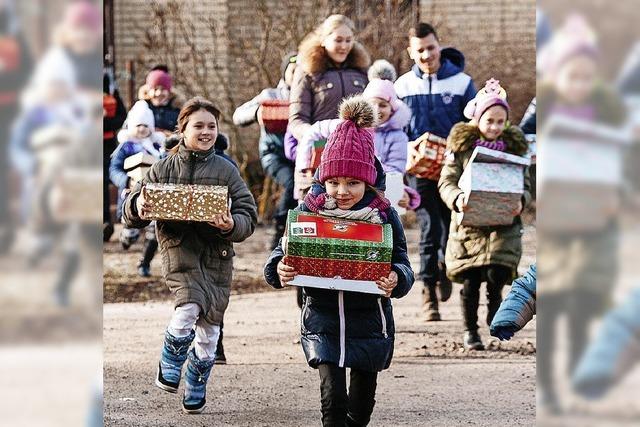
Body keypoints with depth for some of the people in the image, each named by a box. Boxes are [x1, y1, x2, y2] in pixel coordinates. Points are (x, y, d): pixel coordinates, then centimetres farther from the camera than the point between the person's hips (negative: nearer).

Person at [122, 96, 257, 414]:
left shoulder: (226, 170, 5)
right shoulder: (164, 169, 6)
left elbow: (248, 215, 3)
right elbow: (130, 213, 8)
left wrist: (232, 226, -21)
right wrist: (138, 206, -17)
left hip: (217, 254, 2)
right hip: (179, 248, -2)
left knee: (209, 327, 7)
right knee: (189, 307, -26)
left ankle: (196, 388, 27)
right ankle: (169, 368, -1)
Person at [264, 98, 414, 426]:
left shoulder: (384, 215, -7)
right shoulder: (309, 210, -7)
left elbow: (402, 266, -7)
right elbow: (282, 253, -4)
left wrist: (396, 280, -31)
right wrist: (279, 269, -27)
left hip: (369, 322, 1)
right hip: (322, 321, -1)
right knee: (333, 398, -17)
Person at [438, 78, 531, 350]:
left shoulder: (514, 145, 7)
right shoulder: (462, 144, 2)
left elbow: (525, 185, 9)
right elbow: (446, 181, 0)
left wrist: (520, 201, -13)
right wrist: (457, 199, -21)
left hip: (503, 223, 1)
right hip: (468, 223, -1)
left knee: (496, 276, -12)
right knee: (470, 280, 0)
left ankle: (495, 319, 15)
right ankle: (470, 330, 19)